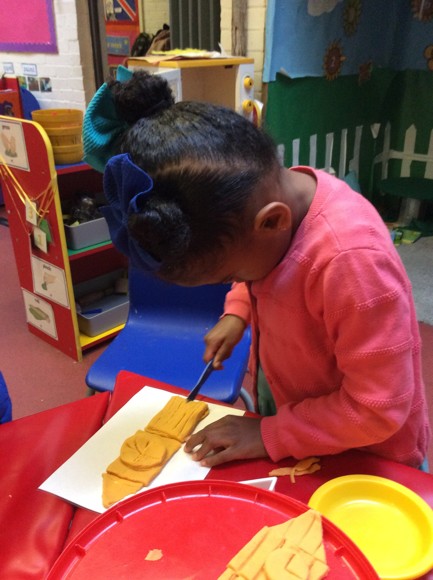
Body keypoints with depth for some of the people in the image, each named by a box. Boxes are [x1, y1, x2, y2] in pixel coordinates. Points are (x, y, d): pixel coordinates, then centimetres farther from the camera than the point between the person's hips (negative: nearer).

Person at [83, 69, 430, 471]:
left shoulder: (350, 259, -37)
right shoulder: (270, 197, -14)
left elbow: (378, 409, -27)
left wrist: (270, 436, -21)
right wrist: (236, 313, -5)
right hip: (281, 402, 7)